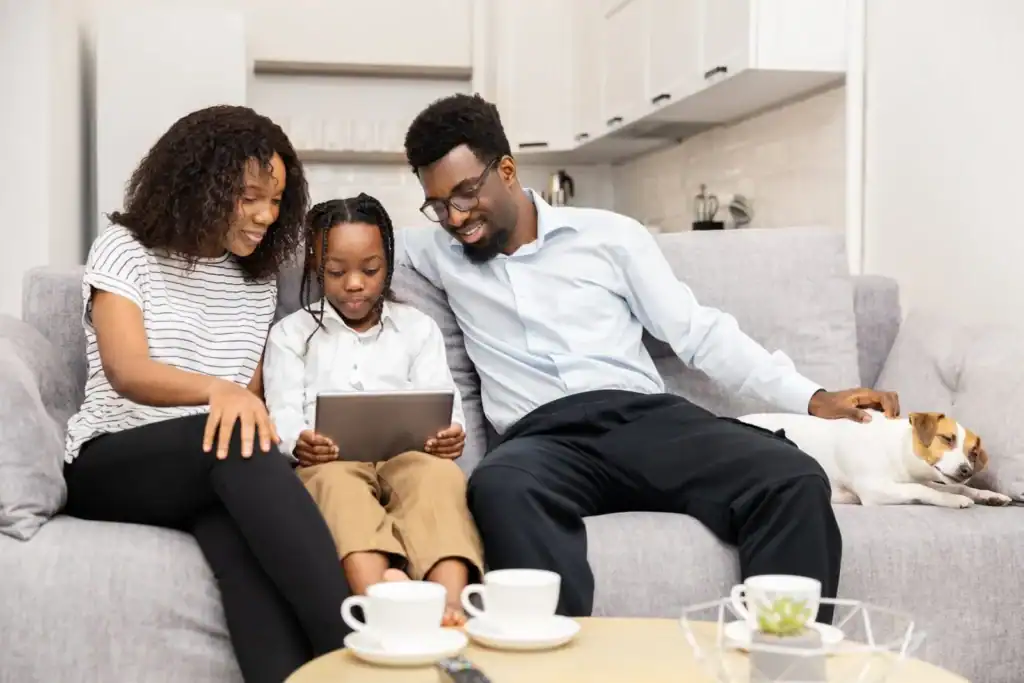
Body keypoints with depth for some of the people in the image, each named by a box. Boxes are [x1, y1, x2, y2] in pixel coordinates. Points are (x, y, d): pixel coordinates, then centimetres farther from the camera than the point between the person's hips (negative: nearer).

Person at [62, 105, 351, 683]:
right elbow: (127, 372, -17)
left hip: (215, 472, 4)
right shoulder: (126, 249, 0)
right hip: (111, 462, -3)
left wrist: (268, 439, -11)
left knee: (237, 524, -37)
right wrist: (218, 389, -37)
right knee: (234, 446, -38)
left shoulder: (260, 278, 16)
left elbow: (252, 396, 13)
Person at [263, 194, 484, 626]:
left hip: (406, 454, 1)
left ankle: (451, 602, -56)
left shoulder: (418, 327, 23)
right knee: (336, 484, -38)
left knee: (440, 472, -35)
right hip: (330, 461, -1)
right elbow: (283, 412, 7)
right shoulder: (292, 333, 19)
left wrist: (449, 433, -15)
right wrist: (298, 443, -18)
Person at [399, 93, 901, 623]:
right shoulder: (441, 255, 19)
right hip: (542, 438, 0)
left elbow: (697, 331, 13)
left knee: (795, 480, -28)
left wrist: (811, 397, 4)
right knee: (499, 488, -39)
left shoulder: (607, 233, 14)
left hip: (647, 418, 1)